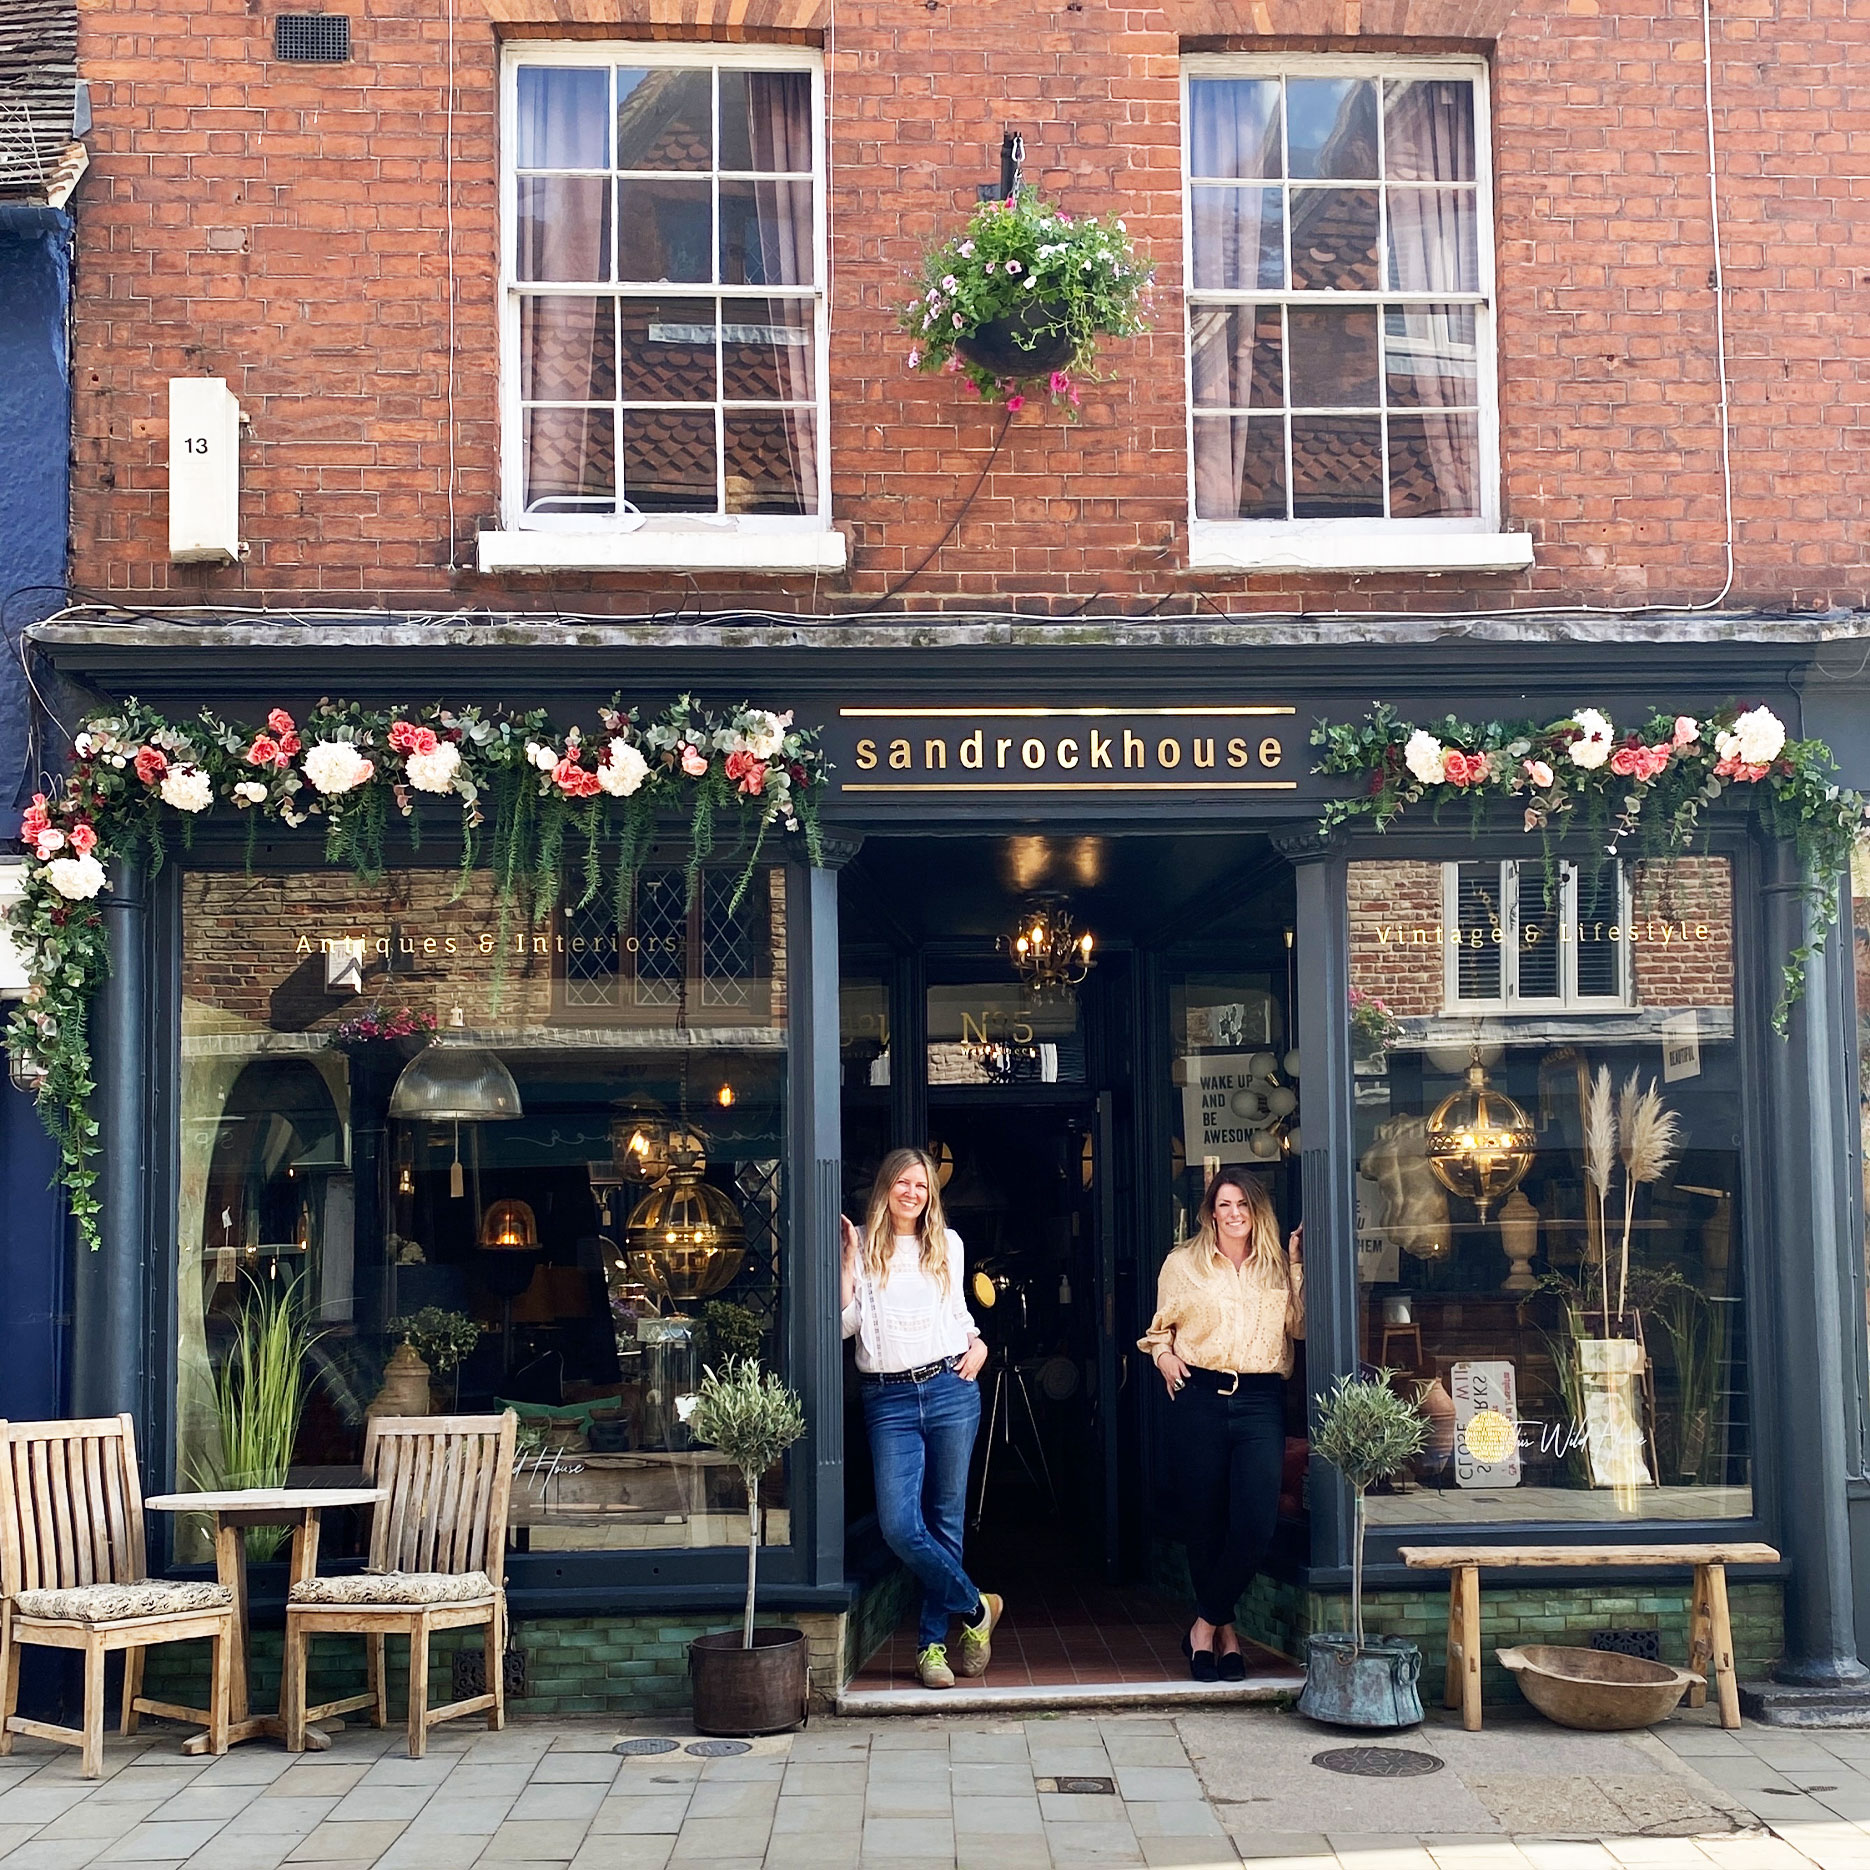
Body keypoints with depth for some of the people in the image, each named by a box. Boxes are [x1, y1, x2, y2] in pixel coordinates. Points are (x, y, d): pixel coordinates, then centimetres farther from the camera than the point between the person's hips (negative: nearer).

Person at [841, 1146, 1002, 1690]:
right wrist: (845, 1260, -8)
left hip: (950, 1390, 2)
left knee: (945, 1521, 4)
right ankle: (976, 1608, 8)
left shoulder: (947, 1246, 13)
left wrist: (978, 1344, 8)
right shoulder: (863, 1248, 5)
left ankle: (933, 1644, 15)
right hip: (889, 1400, -2)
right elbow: (844, 1323, -4)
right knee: (899, 1524, -13)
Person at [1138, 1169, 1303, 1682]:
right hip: (1200, 1397, 0)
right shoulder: (1183, 1263, 11)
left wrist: (1298, 1267, -2)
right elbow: (1160, 1328, 20)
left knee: (1255, 1524, -12)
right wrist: (1164, 1357, 0)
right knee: (1204, 1521, 3)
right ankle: (1226, 1633, 20)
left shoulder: (1278, 1267, 12)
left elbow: (1301, 1326, 1)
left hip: (1261, 1399, 0)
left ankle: (1205, 1627, 4)